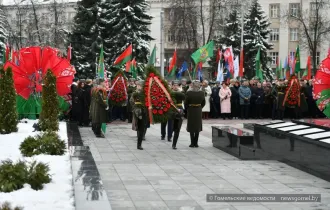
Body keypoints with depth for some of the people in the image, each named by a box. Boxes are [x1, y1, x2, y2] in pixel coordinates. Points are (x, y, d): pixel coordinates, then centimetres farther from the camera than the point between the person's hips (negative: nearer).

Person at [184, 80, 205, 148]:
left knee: (191, 127, 7)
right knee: (198, 127, 12)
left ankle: (192, 143, 6)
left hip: (191, 111, -2)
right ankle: (196, 143, 12)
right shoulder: (202, 93, -6)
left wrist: (187, 109, 8)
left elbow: (186, 103, -8)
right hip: (198, 111, 2)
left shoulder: (189, 93, -15)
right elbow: (203, 103, 4)